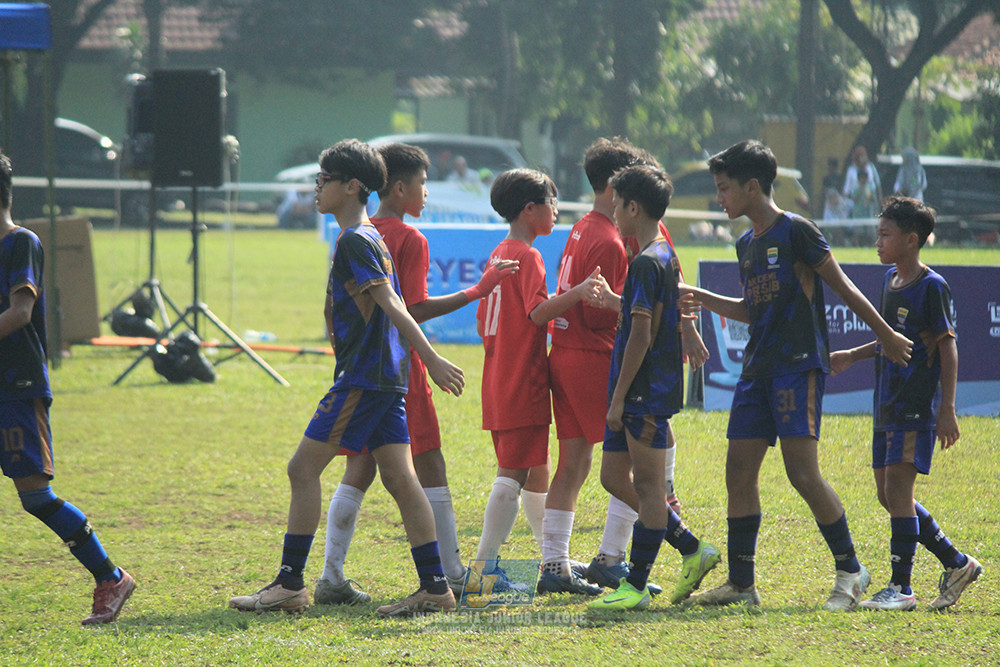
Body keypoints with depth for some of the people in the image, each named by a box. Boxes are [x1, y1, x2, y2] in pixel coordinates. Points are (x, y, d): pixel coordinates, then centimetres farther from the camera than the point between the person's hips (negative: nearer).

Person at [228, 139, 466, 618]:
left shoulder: (354, 242, -13)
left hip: (363, 378, -10)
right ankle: (434, 587, 2)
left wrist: (432, 359, -24)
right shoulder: (371, 237, 17)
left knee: (304, 468, -5)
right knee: (399, 477, 6)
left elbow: (391, 306, -19)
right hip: (386, 377, 10)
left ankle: (290, 584, -3)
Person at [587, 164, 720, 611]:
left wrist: (619, 398, -17)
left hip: (645, 390, -10)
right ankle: (692, 550, 16)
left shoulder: (646, 263, -15)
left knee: (647, 483, -5)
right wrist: (611, 301, 35)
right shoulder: (667, 257, 15)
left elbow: (640, 336, -19)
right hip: (647, 392, 10)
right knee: (614, 477, 13)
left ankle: (637, 586, -2)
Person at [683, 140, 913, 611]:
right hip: (759, 370, 8)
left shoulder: (796, 232, -8)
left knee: (803, 473, -14)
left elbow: (843, 288, -5)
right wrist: (705, 299, 16)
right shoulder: (746, 245, 16)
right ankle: (741, 583, 8)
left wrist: (886, 336, -1)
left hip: (799, 365, -8)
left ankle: (850, 570, -1)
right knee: (739, 472, 3)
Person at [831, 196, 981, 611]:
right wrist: (853, 356, 21)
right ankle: (957, 564, 19)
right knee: (888, 494, 9)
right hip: (888, 405, 9)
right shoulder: (891, 280, 14)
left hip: (917, 406, -9)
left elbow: (948, 350, -12)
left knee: (898, 487, -12)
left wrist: (947, 411, -15)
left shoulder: (931, 287, -11)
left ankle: (901, 587, -10)